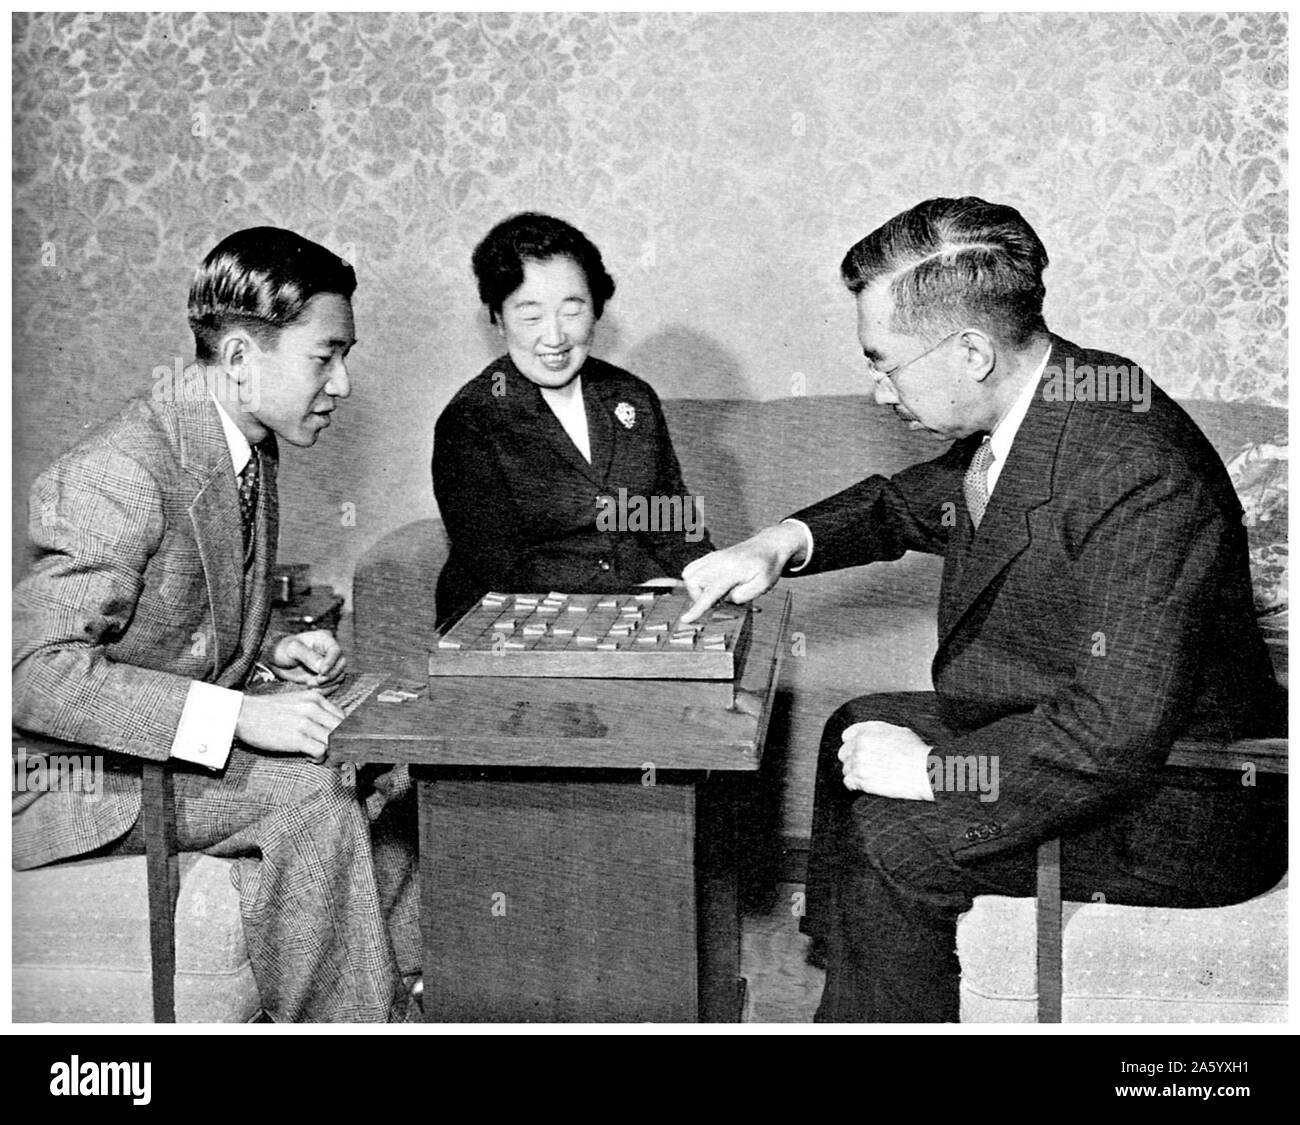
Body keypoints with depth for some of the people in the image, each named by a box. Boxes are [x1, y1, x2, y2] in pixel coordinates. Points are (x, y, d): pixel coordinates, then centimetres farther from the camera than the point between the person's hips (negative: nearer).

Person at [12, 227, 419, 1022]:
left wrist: (271, 655, -1)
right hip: (78, 777, -9)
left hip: (193, 741, 9)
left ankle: (404, 988, 8)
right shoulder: (120, 472, -24)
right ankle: (340, 1018, -10)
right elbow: (39, 673, -30)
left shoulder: (249, 449, 6)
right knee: (309, 798, -26)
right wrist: (237, 714, -33)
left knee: (397, 763, -3)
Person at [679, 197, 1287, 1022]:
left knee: (892, 836, -19)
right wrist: (788, 541, 0)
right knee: (862, 728, 16)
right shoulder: (1024, 406, -3)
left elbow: (1118, 735, -35)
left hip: (1183, 816, -10)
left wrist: (935, 770, -26)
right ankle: (844, 973, 29)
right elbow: (913, 502, 16)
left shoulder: (1138, 484, -33)